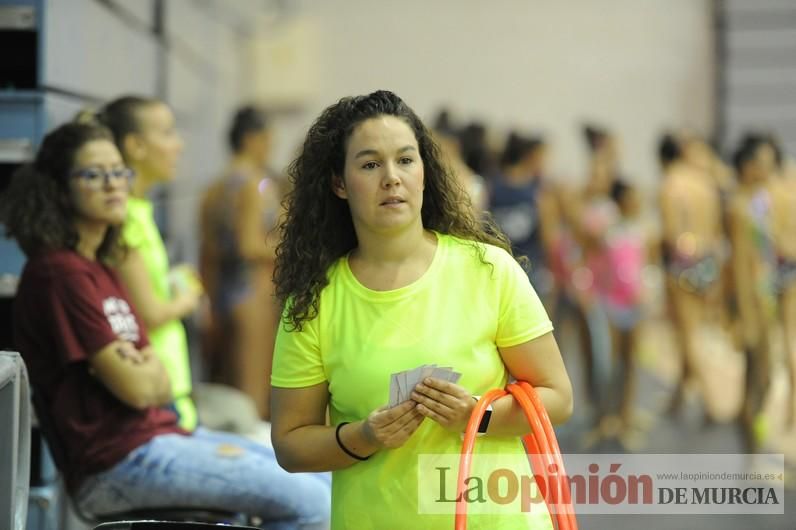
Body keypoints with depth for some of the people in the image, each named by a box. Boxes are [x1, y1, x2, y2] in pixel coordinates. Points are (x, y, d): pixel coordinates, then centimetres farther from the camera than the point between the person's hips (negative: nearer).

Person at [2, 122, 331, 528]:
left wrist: (137, 366, -9)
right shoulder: (58, 273, -14)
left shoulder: (100, 268, 16)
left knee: (321, 482, 10)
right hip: (117, 461, -10)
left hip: (159, 432, 10)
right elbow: (136, 389, -16)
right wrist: (149, 366, 5)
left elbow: (161, 386, 12)